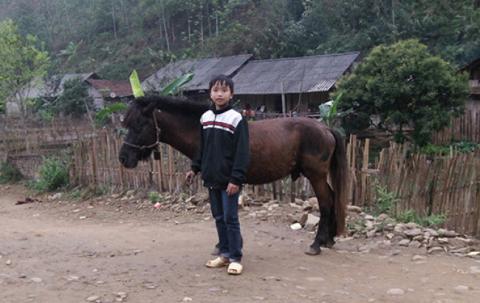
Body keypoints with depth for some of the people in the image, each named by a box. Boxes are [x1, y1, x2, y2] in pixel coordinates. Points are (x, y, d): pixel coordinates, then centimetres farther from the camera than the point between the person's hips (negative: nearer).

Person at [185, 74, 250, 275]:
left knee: (230, 219, -2)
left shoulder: (236, 119, -11)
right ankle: (224, 253, 24)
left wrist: (236, 179, -19)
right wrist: (195, 168, 14)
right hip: (211, 178, 6)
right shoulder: (205, 117, 8)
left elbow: (242, 153, -14)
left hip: (228, 180, -6)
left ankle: (235, 258, 7)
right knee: (218, 218, 13)